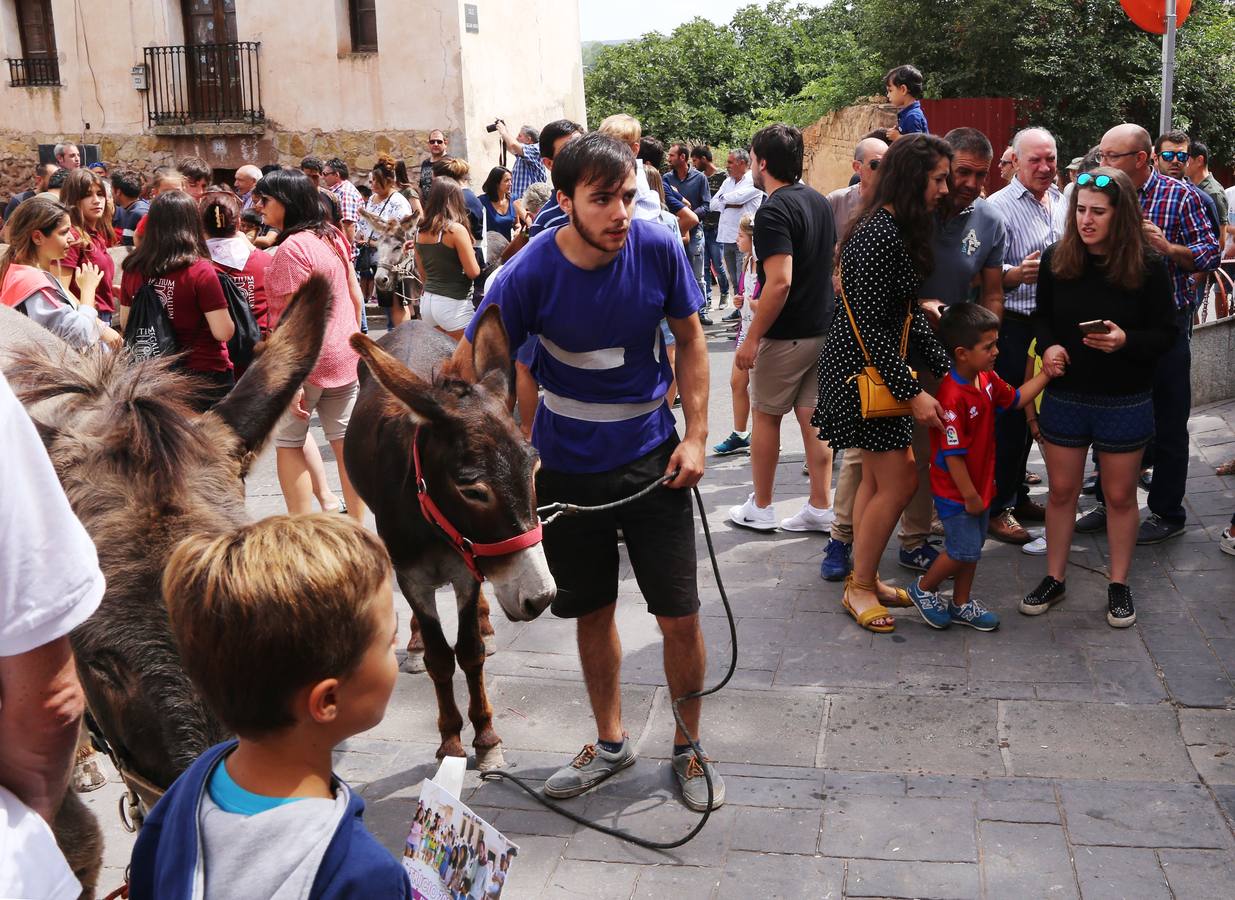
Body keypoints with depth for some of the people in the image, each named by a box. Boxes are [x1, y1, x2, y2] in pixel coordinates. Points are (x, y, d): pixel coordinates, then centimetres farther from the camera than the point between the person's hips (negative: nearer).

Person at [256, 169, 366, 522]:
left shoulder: (292, 248, -18)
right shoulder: (333, 236, 6)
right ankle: (357, 524, 17)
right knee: (346, 441, 10)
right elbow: (356, 297, 12)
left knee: (287, 442, 5)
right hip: (345, 358, 8)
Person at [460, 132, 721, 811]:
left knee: (680, 618, 1)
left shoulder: (657, 248, -13)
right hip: (568, 469, 0)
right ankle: (611, 741, 37)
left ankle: (688, 747, 26)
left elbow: (689, 338, 2)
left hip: (652, 461, 0)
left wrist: (695, 435, -5)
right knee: (592, 613, 14)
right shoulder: (529, 274, -18)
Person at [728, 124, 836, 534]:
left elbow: (780, 282, -26)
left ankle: (760, 508, 17)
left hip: (786, 333, -8)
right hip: (823, 327, 8)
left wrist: (753, 337, -21)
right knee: (812, 417, 10)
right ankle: (820, 508, 14)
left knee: (766, 416, 6)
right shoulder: (818, 201, 9)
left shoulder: (773, 211, -19)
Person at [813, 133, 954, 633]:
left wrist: (948, 369, 9)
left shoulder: (899, 229, 10)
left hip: (880, 366, 10)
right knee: (899, 480, -4)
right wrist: (912, 393, -23)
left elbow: (907, 313, 13)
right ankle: (860, 588, 11)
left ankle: (862, 578, 28)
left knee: (878, 476, 16)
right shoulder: (878, 235, -21)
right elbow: (870, 326, -24)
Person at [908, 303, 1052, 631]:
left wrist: (1045, 375, 10)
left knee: (972, 548, 18)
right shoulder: (953, 396, -28)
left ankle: (961, 604, 33)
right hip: (955, 492, -9)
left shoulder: (988, 380, 0)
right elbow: (953, 455, -26)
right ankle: (923, 589, 21)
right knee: (965, 550, -2)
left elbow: (1015, 398, 21)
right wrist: (970, 496, -20)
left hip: (980, 484, 9)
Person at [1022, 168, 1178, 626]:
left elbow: (1167, 332, -8)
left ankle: (1119, 585, 25)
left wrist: (1125, 341, -26)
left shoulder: (1148, 265, -12)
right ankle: (1054, 578, 25)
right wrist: (1048, 346, -11)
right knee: (1061, 490, 11)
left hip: (1126, 402, -2)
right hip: (1065, 395, 2)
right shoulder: (1056, 259, -4)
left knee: (1120, 495, 10)